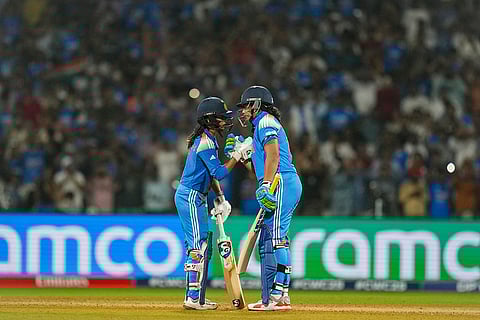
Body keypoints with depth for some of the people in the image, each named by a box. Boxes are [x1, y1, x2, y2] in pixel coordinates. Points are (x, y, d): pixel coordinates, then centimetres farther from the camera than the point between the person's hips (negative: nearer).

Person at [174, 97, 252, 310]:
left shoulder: (206, 140, 15)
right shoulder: (206, 142, -16)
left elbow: (211, 174, 17)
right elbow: (219, 173, -22)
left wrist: (220, 197, 8)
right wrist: (238, 155, -17)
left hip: (195, 198, 10)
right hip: (191, 197, -10)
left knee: (199, 246, 12)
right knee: (199, 246, -11)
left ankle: (195, 296, 16)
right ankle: (194, 298, -14)